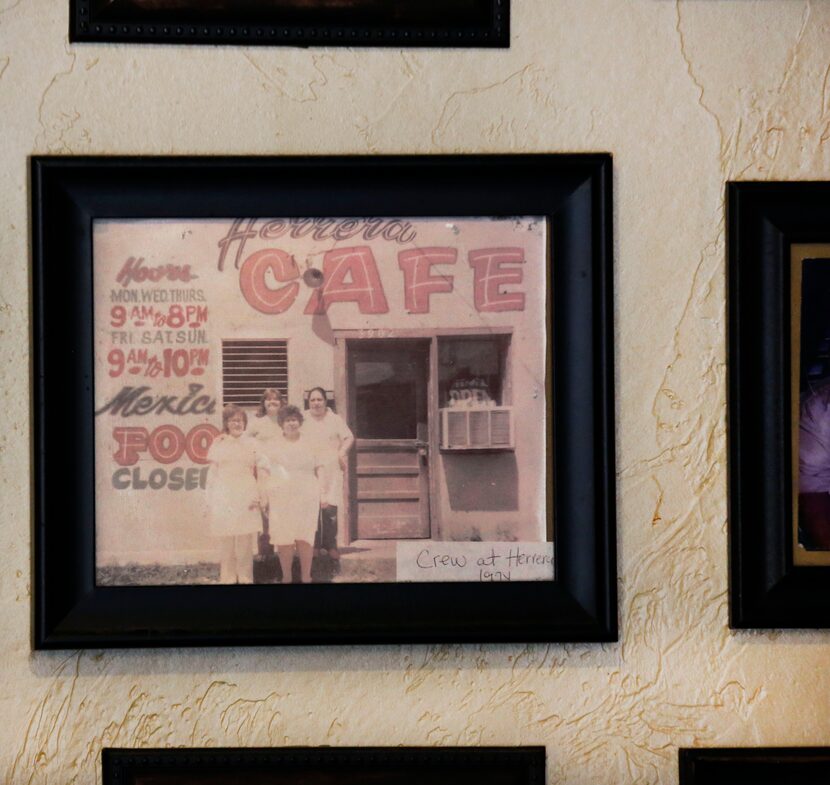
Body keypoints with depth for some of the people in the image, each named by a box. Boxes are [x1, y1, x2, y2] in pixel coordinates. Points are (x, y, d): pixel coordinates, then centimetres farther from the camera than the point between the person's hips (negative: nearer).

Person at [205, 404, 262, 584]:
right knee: (226, 542, 1)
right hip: (224, 499, 0)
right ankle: (227, 579, 8)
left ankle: (245, 579, 8)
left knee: (245, 544, 0)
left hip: (246, 499, 0)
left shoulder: (251, 444, 8)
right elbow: (212, 474, 7)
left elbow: (257, 473, 11)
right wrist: (210, 503, 3)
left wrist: (257, 497, 0)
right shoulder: (218, 444, 6)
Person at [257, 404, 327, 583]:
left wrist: (322, 488, 6)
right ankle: (286, 578, 5)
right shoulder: (271, 446, 8)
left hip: (307, 499, 1)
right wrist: (264, 494, -9)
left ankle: (306, 577, 5)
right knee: (284, 538, -4)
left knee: (305, 538, -2)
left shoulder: (308, 444, 14)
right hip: (281, 499, -1)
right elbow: (263, 470, 4)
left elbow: (319, 467, 18)